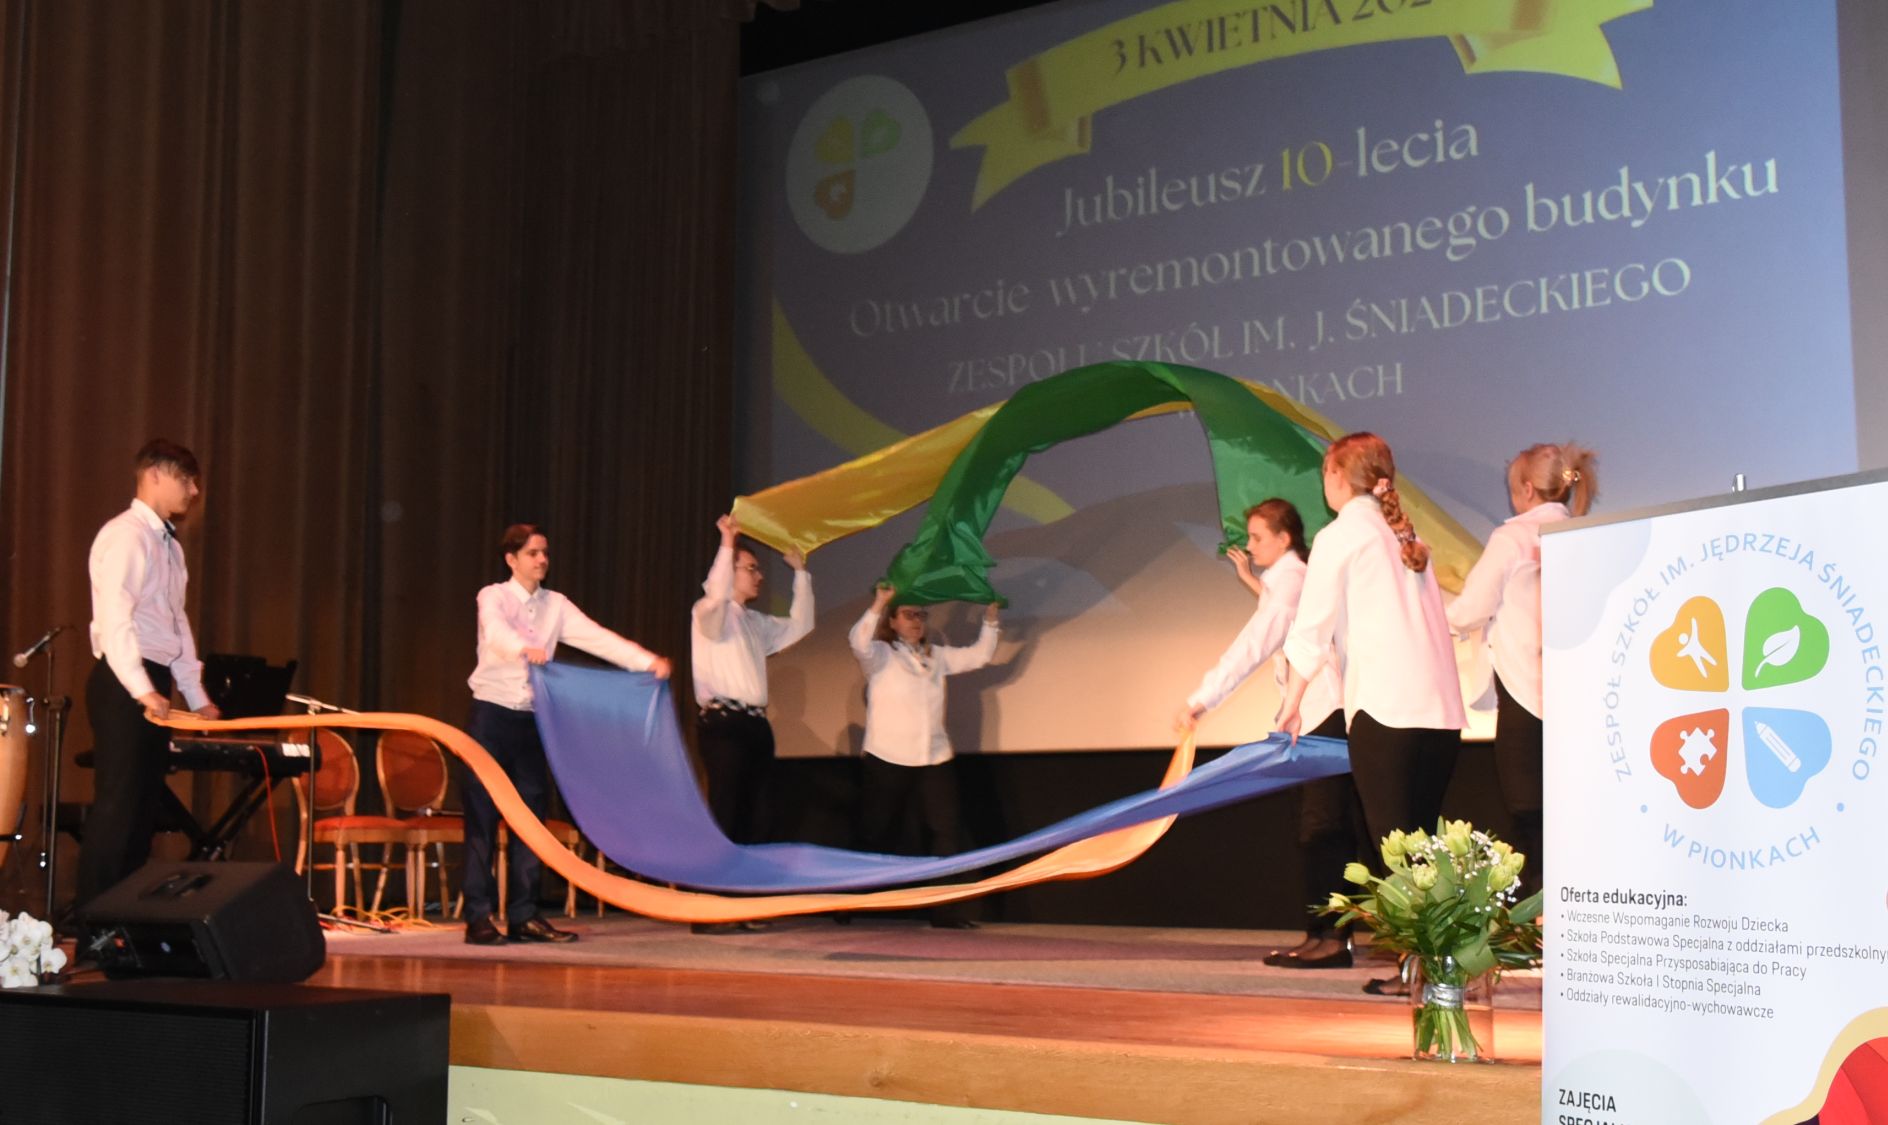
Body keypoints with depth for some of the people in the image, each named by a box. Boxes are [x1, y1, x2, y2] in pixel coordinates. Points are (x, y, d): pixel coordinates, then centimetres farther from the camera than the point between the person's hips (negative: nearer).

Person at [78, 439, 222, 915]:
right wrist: (142, 690, -29)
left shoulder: (169, 545, 18)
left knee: (145, 805, 10)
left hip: (154, 685, 9)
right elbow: (114, 620, -21)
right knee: (116, 805, -9)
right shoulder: (125, 535, -11)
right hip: (123, 686, -9)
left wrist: (197, 697, 16)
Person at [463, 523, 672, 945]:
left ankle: (523, 916, 11)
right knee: (482, 818, -3)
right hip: (492, 715, -4)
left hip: (532, 719, 5)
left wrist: (648, 661, -17)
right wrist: (525, 649, -48)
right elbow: (495, 631, -26)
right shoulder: (493, 597, -4)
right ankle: (479, 917, 0)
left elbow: (597, 637, -3)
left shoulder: (555, 605, 8)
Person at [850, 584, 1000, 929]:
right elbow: (858, 641, -23)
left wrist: (990, 616, 5)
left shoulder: (936, 656, 15)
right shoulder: (880, 654, -2)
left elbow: (979, 655, 17)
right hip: (888, 761, -4)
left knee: (946, 833, -6)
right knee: (877, 835, 5)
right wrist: (879, 603, -35)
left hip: (936, 760, 4)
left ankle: (948, 912, -5)